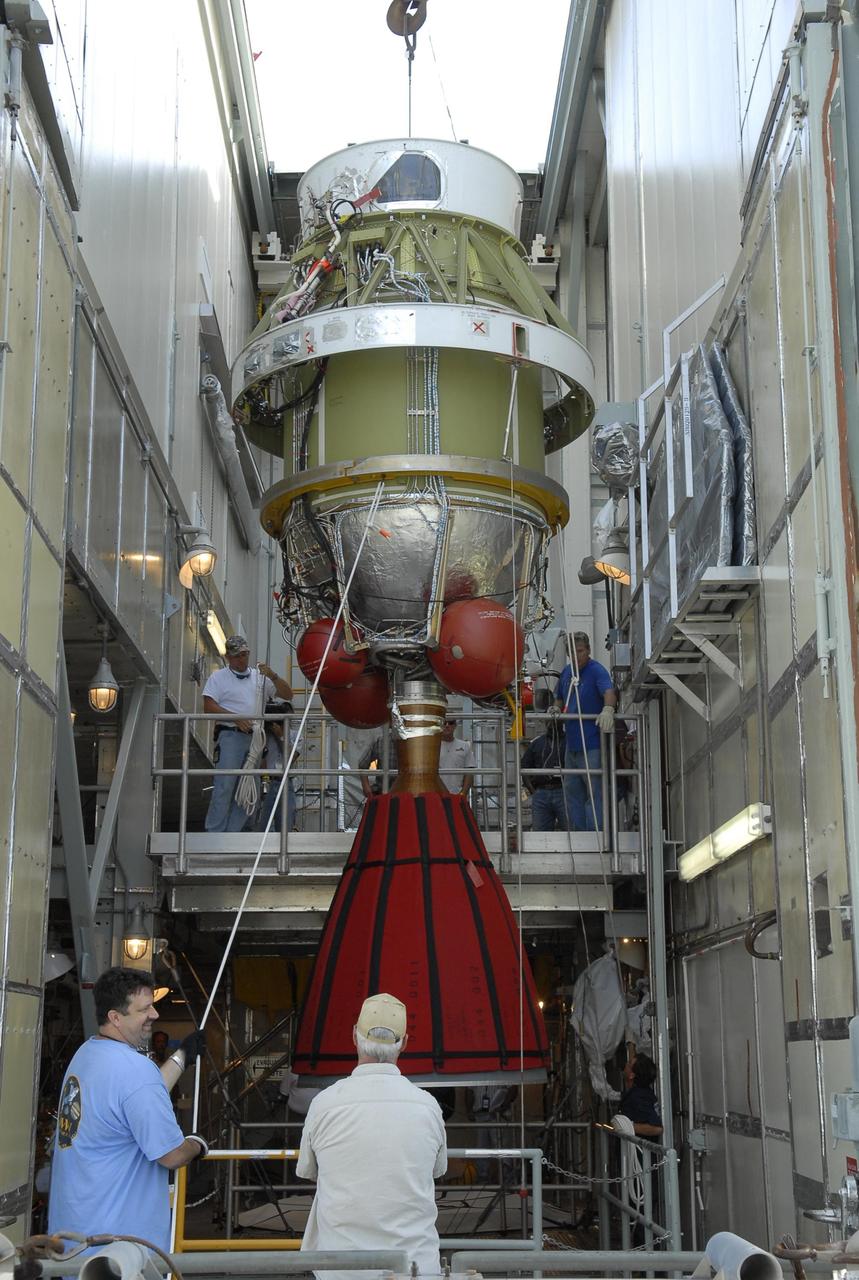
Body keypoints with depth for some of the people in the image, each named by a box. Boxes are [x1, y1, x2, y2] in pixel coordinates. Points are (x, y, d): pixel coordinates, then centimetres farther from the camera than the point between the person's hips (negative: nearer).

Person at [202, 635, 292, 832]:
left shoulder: (259, 677, 18)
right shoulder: (219, 677, 8)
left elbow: (287, 695, 13)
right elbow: (209, 707, -3)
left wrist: (273, 676, -3)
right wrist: (236, 718, -14)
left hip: (254, 738, 5)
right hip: (230, 736, -5)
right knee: (225, 786, -13)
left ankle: (232, 833, 8)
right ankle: (214, 833, -12)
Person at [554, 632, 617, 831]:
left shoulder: (597, 671, -11)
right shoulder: (566, 671, 12)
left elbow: (609, 691, -29)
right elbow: (560, 698, 25)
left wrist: (608, 709, -50)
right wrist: (556, 709, 2)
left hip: (592, 745, -8)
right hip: (572, 742, 8)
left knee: (594, 790, -6)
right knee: (572, 790, 14)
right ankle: (578, 832, 24)